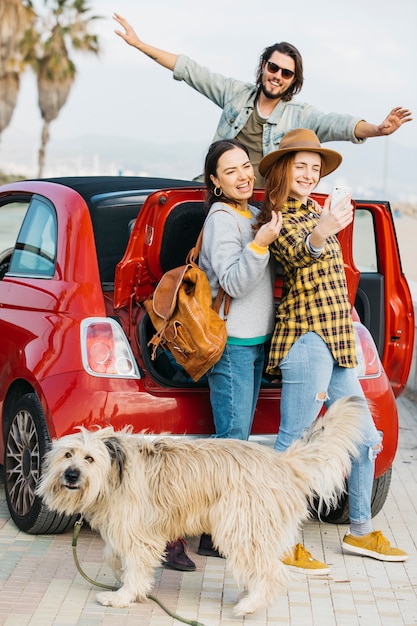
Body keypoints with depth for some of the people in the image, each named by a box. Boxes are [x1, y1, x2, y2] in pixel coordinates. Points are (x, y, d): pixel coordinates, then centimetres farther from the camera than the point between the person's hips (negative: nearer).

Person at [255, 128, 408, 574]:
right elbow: (297, 257, -29)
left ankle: (360, 531, 27)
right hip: (307, 338, -10)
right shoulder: (277, 219, -8)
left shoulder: (312, 211, 19)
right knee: (294, 445, -7)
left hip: (336, 339, 10)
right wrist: (320, 236, -46)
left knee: (364, 438, 15)